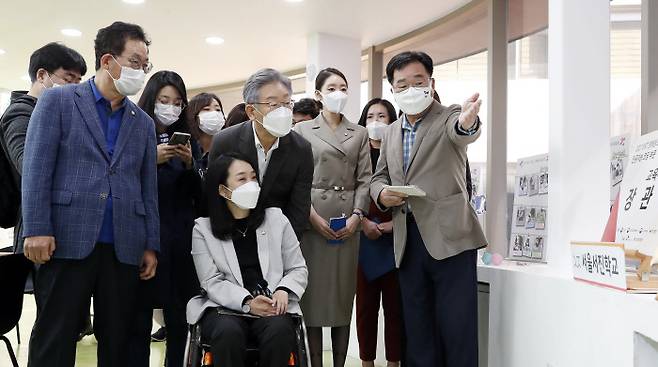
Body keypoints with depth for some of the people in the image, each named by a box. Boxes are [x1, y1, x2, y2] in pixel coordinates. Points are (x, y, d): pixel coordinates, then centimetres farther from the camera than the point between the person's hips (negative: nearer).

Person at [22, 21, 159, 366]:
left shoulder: (144, 123, 16)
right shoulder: (57, 101, 4)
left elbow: (148, 188, 15)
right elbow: (36, 168, -3)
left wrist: (151, 245, 9)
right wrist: (37, 229, -12)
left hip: (124, 247, 4)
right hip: (67, 240, -4)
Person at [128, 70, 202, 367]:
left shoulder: (187, 140, 12)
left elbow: (199, 194, 9)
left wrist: (189, 164, -7)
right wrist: (150, 160, -15)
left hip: (180, 238, 3)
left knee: (179, 317, 5)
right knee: (140, 319, -3)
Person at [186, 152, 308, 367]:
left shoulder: (276, 218, 12)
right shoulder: (203, 229, 6)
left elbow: (298, 269, 13)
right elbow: (212, 282, -1)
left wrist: (283, 291, -10)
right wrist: (247, 302, -17)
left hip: (272, 307, 1)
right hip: (225, 308, -1)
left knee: (280, 329, -32)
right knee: (229, 332, -35)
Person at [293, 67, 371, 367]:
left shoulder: (359, 133, 14)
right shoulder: (302, 130, 6)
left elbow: (365, 179, 7)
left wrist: (357, 215, -7)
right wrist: (313, 216, -11)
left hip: (348, 222, 2)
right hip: (311, 220, -2)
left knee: (344, 295, 4)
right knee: (313, 293, -1)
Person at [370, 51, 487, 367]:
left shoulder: (450, 117, -2)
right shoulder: (391, 132, 16)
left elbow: (461, 133, -25)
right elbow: (379, 176, 22)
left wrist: (468, 122, -50)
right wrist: (381, 194, -2)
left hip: (448, 236, -5)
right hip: (408, 240, 6)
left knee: (457, 327, -4)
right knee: (417, 330, 12)